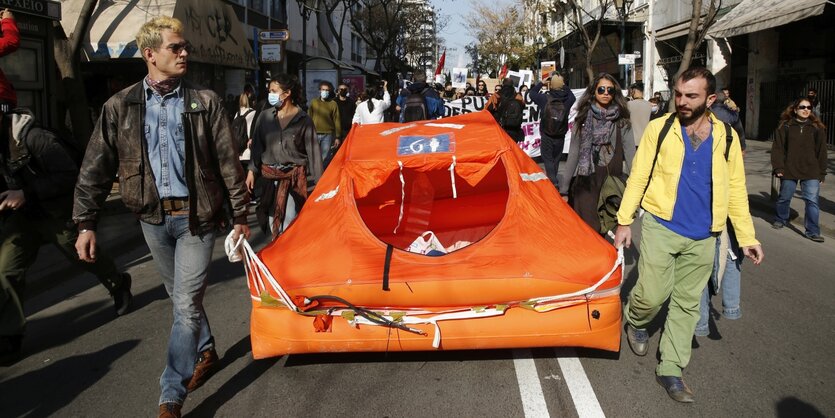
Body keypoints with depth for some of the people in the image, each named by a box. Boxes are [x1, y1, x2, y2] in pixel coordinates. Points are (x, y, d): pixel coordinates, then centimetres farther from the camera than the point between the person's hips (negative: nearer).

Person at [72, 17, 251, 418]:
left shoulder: (205, 101, -2)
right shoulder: (120, 106, 2)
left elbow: (228, 162, 0)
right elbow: (95, 168, 3)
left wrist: (240, 215, 1)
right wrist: (85, 223, 0)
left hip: (195, 215, -2)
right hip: (153, 218, 3)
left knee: (186, 304, -4)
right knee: (182, 297, 17)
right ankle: (205, 354, 41)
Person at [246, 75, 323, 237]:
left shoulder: (304, 120, -3)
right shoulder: (265, 117, 6)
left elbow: (313, 152, -1)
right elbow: (257, 146, 10)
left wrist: (317, 182, -2)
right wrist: (252, 170, 2)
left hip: (294, 179, -4)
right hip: (270, 177, 4)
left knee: (289, 223, -10)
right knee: (272, 223, 9)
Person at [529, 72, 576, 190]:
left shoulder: (544, 98, -15)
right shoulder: (567, 99, -10)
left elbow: (531, 92, 3)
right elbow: (572, 96, 15)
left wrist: (541, 83, 10)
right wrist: (564, 85, 11)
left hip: (546, 136, -2)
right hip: (561, 136, 2)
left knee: (548, 159, 5)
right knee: (556, 159, 18)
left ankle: (553, 184, -6)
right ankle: (553, 180, 29)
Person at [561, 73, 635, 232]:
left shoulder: (621, 119, 3)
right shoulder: (584, 117, 5)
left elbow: (630, 152, 1)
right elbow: (573, 152, 6)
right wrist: (564, 188, 5)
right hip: (587, 181, 0)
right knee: (587, 228, -2)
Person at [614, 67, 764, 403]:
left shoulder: (726, 137, 4)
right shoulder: (659, 129, -3)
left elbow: (735, 190, 9)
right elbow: (638, 177, -1)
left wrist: (747, 237, 6)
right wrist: (624, 221, -4)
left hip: (701, 237, 3)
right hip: (660, 227, -3)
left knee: (687, 304, 8)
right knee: (653, 294, -7)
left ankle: (670, 369, 20)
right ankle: (635, 319, 28)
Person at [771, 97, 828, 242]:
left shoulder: (817, 128, 2)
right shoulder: (785, 127, -1)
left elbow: (821, 151, 4)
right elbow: (778, 148, -2)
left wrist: (822, 173, 3)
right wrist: (778, 167, -9)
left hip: (811, 172, 0)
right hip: (789, 170, 0)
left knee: (812, 201, -6)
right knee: (784, 198, 15)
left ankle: (812, 231, -1)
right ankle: (781, 220, 39)